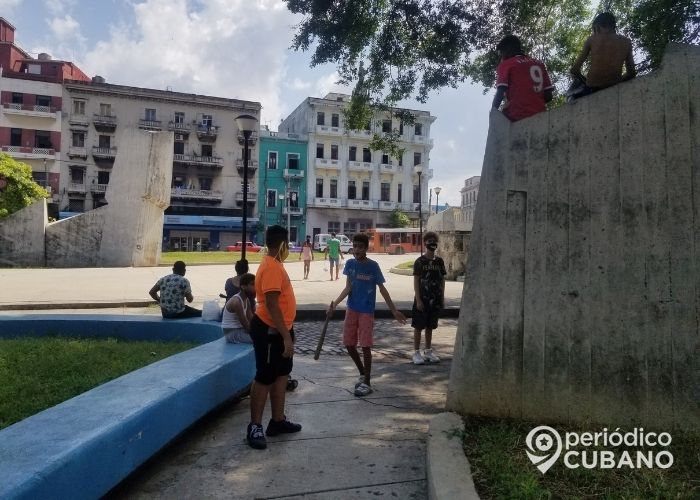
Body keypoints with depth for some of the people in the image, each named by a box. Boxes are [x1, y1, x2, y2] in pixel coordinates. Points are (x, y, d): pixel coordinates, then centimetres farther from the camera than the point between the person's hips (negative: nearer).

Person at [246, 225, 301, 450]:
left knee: (281, 374, 16)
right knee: (264, 377, -1)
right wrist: (287, 337, -27)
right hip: (269, 331, -10)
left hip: (279, 329, 11)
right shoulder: (271, 267, -22)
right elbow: (272, 306, -27)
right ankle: (255, 426, 12)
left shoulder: (275, 264, 11)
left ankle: (278, 420, 28)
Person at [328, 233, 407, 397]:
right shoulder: (350, 264, 0)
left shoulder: (373, 266, -11)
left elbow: (382, 289, -4)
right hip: (351, 310, 4)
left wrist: (394, 310, -3)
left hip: (367, 311, -4)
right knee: (349, 344, 8)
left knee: (365, 346, -2)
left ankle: (367, 382, 12)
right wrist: (335, 303, -16)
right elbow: (348, 288, -1)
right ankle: (362, 373, 30)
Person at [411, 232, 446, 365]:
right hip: (422, 299, -4)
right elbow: (416, 281, -8)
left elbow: (442, 280, 12)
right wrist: (418, 300, -13)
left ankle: (428, 351, 24)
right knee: (418, 326, 2)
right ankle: (416, 352, 10)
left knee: (430, 326, 13)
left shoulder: (439, 261, 7)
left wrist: (442, 298, 7)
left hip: (435, 300, 4)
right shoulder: (419, 261, -6)